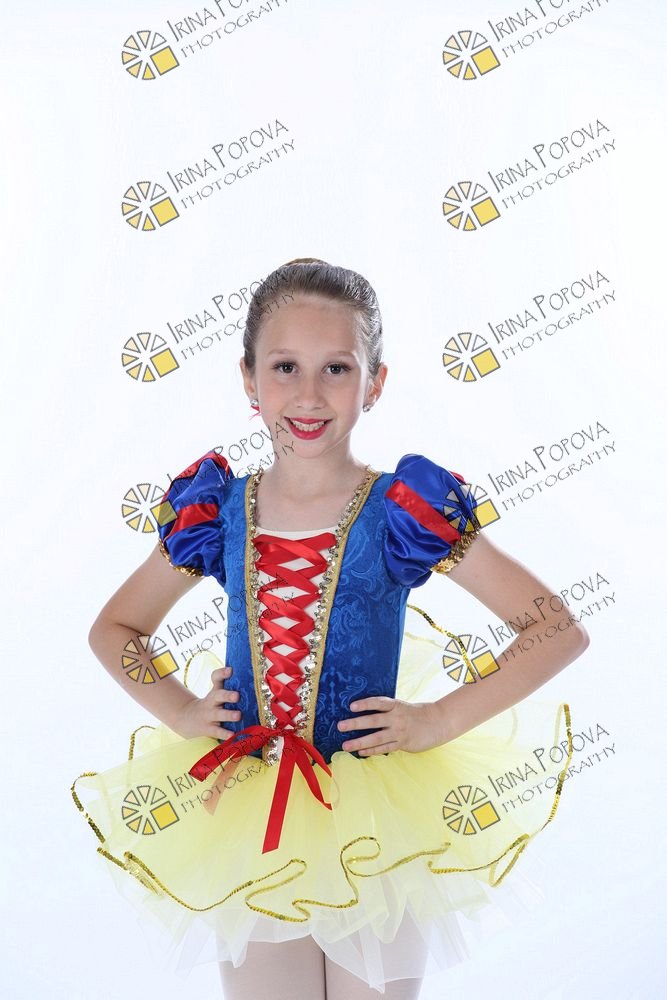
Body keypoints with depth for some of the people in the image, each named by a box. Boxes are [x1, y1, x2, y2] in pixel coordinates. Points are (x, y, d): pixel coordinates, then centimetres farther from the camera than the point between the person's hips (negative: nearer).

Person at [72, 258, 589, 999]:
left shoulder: (406, 512, -12)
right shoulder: (218, 512, -4)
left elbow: (561, 633, -10)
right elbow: (113, 629, 11)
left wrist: (440, 720, -14)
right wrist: (180, 711, -2)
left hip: (376, 830, -2)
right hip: (247, 825, 2)